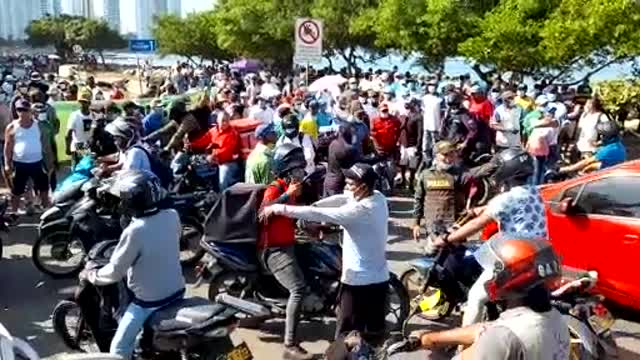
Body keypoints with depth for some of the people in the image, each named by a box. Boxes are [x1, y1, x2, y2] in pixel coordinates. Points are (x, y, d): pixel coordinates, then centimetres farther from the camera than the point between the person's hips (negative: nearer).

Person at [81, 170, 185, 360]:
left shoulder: (134, 231, -26)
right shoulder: (172, 216, -9)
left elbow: (115, 271, -16)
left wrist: (90, 275, 0)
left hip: (149, 302, -7)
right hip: (177, 291, 7)